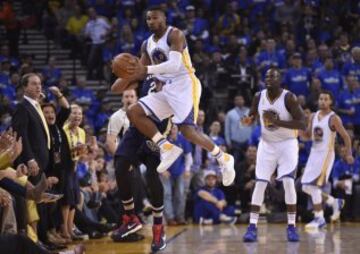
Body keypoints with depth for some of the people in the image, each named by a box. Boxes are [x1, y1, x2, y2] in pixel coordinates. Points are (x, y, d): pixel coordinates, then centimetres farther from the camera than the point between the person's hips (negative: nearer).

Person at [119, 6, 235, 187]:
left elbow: (174, 65, -24)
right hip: (166, 89, 8)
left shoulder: (174, 35, -11)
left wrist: (147, 70, -34)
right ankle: (167, 148, -6)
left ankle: (224, 159, 0)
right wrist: (127, 77, -7)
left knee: (187, 131, -19)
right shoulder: (147, 44, 14)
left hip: (185, 85, -8)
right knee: (134, 112, -5)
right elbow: (142, 71, 15)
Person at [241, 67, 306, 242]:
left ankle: (291, 226, -6)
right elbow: (252, 116, 10)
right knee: (260, 183, -6)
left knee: (288, 182, -16)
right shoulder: (259, 97, -5)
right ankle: (252, 227, -5)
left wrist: (278, 122, -30)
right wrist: (248, 120, -15)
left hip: (287, 143, -3)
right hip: (267, 144, 3)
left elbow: (302, 124, -21)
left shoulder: (288, 98, -18)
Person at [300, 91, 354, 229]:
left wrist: (349, 153, -17)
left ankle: (319, 219, -7)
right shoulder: (314, 116, 10)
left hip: (326, 154, -7)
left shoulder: (334, 118, -9)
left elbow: (346, 136, -7)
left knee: (314, 186, -15)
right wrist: (299, 130, -5)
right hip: (314, 153, 7)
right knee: (306, 187, 7)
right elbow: (308, 135, 16)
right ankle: (334, 202, 24)